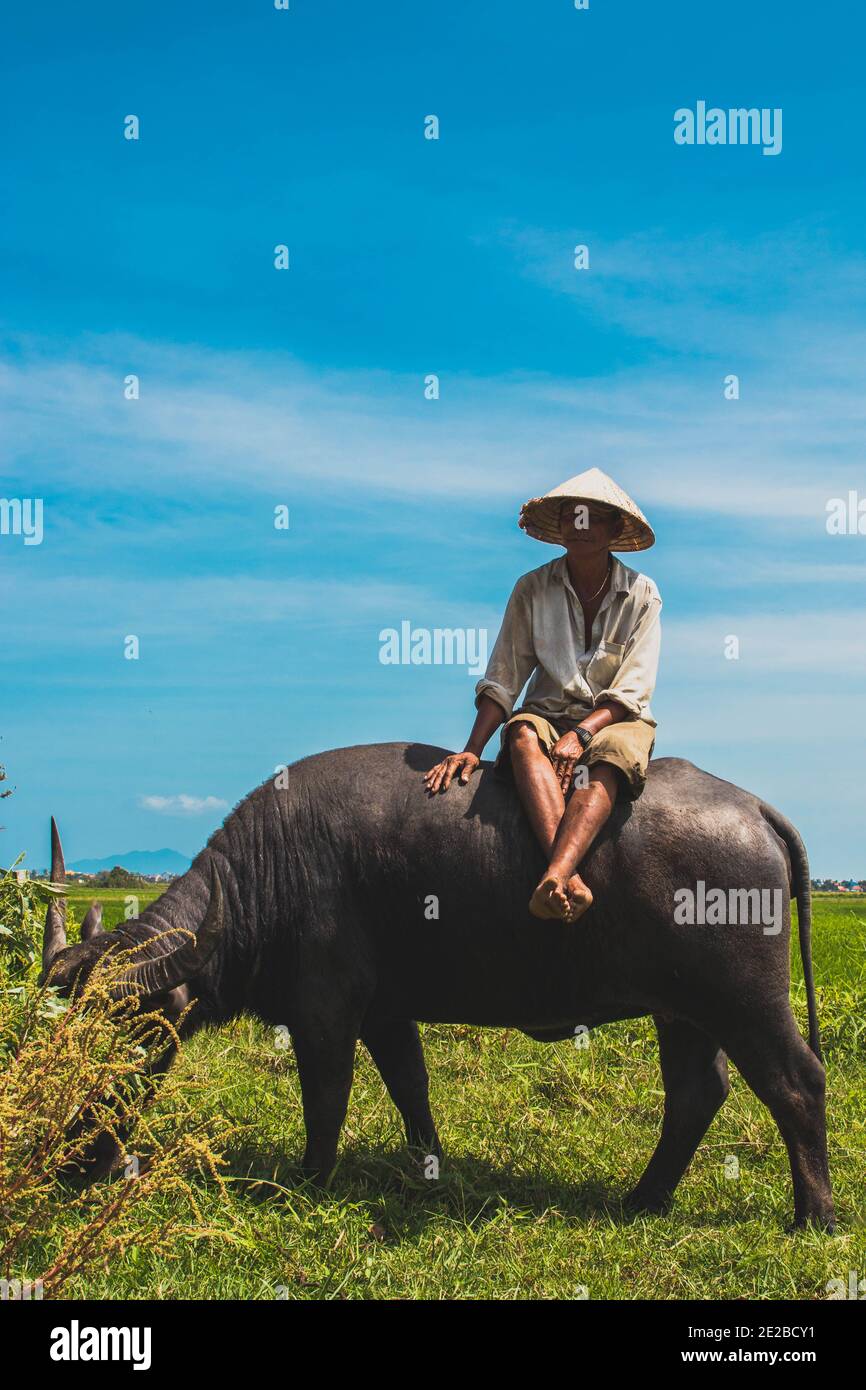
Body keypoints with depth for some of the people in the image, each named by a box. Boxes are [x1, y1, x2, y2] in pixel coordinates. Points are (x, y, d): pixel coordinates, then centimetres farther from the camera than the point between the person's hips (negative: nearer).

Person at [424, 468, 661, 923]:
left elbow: (631, 691, -7)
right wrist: (472, 750, -14)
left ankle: (552, 880, -58)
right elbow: (502, 678, -1)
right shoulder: (532, 588, 2)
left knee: (608, 757, -37)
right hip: (549, 712, 1)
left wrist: (580, 734, -24)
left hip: (617, 720, -1)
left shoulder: (641, 595, 0)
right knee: (523, 735, -35)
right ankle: (571, 881, -52)